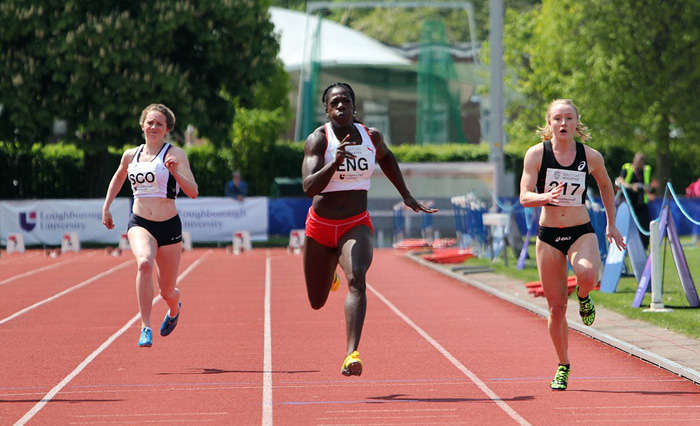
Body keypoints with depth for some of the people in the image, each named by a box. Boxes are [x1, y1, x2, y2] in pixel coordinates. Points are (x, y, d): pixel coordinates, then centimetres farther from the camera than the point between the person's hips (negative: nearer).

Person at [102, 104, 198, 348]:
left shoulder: (175, 154, -4)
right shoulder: (131, 155, 8)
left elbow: (193, 192, -12)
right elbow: (119, 177, 30)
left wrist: (175, 172, -28)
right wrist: (106, 207, 24)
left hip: (168, 226, -1)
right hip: (139, 223, 1)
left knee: (167, 292, 8)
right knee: (144, 263, -33)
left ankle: (174, 309, 48)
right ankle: (146, 328, -29)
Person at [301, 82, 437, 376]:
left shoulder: (371, 137, 0)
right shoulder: (318, 140, -11)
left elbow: (385, 157, 25)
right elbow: (309, 188, -22)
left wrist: (406, 196, 23)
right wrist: (336, 161, -36)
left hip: (356, 226, 0)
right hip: (320, 227, 0)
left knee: (357, 280, -30)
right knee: (317, 302, 14)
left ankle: (352, 355, -39)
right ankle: (329, 275, 53)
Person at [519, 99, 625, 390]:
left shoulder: (590, 157, -3)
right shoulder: (536, 154, -6)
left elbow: (605, 186, 17)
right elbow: (524, 197, -12)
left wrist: (611, 224, 19)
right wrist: (547, 196, -32)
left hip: (582, 232, 0)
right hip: (548, 235, 0)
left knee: (587, 275, -34)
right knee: (556, 308, 3)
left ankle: (584, 298, 5)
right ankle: (563, 367, 23)